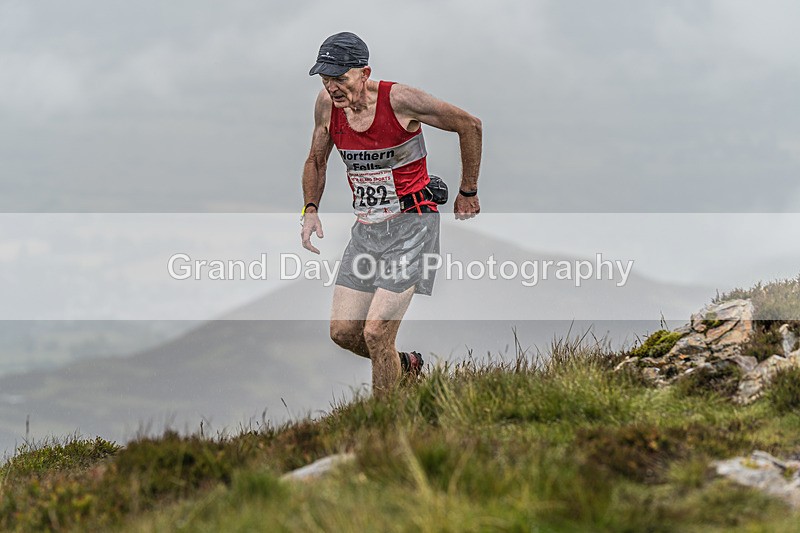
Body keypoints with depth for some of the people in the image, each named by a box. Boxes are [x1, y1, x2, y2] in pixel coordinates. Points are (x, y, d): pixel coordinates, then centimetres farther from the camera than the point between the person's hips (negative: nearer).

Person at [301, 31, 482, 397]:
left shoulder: (399, 100, -18)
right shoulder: (327, 105, -2)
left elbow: (470, 126, -6)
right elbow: (316, 161, 17)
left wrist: (468, 192, 2)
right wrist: (311, 210, 2)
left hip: (411, 226, -6)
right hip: (366, 229, 6)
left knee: (376, 333, -14)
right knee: (342, 332, 3)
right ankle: (405, 365, 30)